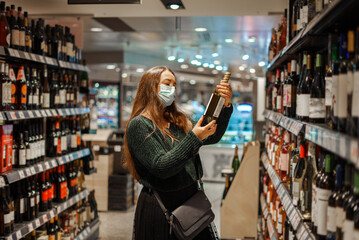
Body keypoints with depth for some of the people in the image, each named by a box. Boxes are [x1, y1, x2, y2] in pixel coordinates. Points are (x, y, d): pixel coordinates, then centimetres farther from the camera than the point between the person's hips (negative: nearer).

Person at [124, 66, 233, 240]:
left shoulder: (179, 120, 12)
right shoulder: (138, 125, -11)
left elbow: (212, 138, 6)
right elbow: (161, 167, -20)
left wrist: (226, 106, -7)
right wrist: (193, 138, -23)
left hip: (191, 202, 7)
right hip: (161, 208, -6)